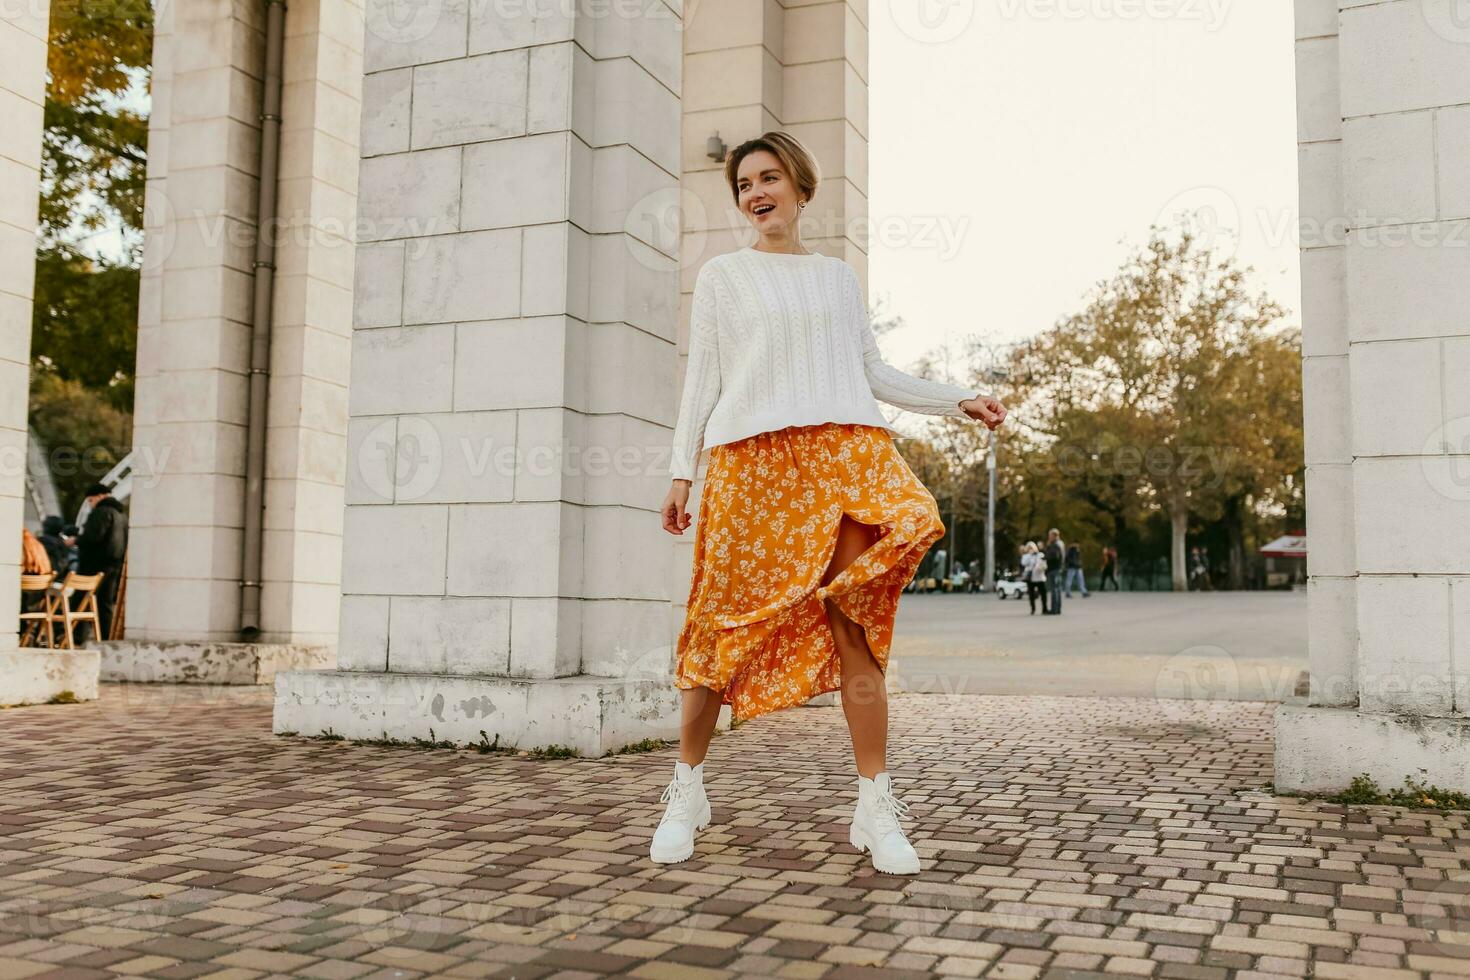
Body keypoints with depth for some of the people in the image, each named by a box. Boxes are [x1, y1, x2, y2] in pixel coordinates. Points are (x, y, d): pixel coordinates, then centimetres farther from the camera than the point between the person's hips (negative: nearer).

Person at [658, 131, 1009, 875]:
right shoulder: (721, 276, 14)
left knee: (856, 627, -7)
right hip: (752, 458, -2)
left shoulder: (839, 276, 22)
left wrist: (956, 400, 14)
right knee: (726, 623, -3)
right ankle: (687, 787, 12)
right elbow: (700, 379, 9)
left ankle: (875, 807, -3)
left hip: (848, 452, 2)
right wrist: (681, 471, 1)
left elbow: (873, 373, 22)